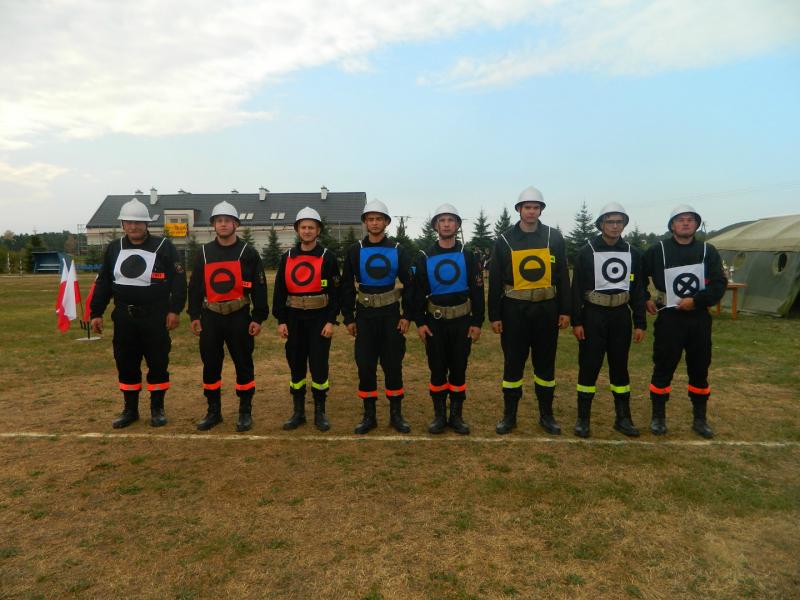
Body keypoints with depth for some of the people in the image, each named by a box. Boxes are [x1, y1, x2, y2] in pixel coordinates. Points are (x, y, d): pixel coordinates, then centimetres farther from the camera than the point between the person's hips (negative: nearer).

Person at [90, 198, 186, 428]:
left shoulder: (163, 247, -4)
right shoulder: (114, 248, 9)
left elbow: (178, 280, -6)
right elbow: (102, 283, 13)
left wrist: (175, 310, -11)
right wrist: (96, 312, 9)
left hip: (155, 317, -4)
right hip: (124, 317, 4)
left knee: (158, 364, 3)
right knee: (126, 364, 10)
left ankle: (157, 409, 17)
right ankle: (130, 410, 24)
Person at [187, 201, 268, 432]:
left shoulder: (248, 252, -1)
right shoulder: (204, 252, 8)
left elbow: (259, 287, -3)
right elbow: (195, 286, 10)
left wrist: (258, 318, -7)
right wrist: (194, 315, 4)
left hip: (239, 317, -3)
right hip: (211, 317, 3)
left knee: (243, 364, 3)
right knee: (210, 365, 9)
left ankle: (245, 412, 17)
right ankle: (214, 412, 23)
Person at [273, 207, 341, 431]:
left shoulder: (327, 257, -2)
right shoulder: (287, 257, 7)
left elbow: (335, 291, -5)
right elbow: (279, 291, 7)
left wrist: (331, 321, -11)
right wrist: (280, 321, 2)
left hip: (319, 319, -3)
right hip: (294, 319, 3)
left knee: (319, 366, 0)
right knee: (296, 365, 9)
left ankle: (320, 413, 15)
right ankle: (298, 412, 21)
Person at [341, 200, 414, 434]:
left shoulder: (398, 250, 1)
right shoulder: (355, 251, 2)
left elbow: (409, 284, 2)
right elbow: (347, 287, 4)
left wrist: (407, 316, -4)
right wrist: (348, 318, 0)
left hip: (391, 314, 0)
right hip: (365, 315, 1)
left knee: (393, 365, 5)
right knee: (365, 366, 3)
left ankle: (396, 414, 18)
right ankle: (369, 415, 16)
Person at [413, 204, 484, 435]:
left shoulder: (468, 256, 1)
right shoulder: (424, 257, 1)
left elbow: (477, 291, 1)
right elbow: (418, 292, 2)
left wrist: (477, 323, -4)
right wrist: (419, 322, -5)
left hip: (462, 321, 0)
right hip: (434, 322, 0)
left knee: (458, 369, 7)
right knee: (437, 370, 6)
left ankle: (456, 416, 19)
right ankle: (439, 416, 19)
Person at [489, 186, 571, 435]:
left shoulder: (554, 238, 3)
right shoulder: (504, 240, 0)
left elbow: (563, 277, 6)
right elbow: (495, 281, 1)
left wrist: (565, 310, 2)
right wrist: (494, 316, -2)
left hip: (546, 309, 1)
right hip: (514, 310, -1)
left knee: (545, 363, 11)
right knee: (513, 363, 5)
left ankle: (546, 415, 25)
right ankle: (509, 415, 18)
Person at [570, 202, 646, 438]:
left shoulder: (633, 253, 7)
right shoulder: (587, 252, -4)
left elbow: (638, 290, 9)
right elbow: (577, 289, -6)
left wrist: (640, 323, 5)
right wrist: (576, 321, -11)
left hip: (621, 315, 3)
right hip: (593, 315, -3)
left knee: (620, 367, 11)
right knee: (589, 367, 2)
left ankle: (623, 418, 23)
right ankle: (583, 419, 13)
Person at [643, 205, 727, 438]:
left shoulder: (708, 251, 4)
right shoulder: (657, 250, -1)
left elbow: (719, 284, -3)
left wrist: (696, 301, -15)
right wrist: (645, 299, -2)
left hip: (699, 319, 2)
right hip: (669, 318, -2)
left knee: (699, 370, 12)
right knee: (663, 369, 2)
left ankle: (700, 419, 26)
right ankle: (658, 417, 16)